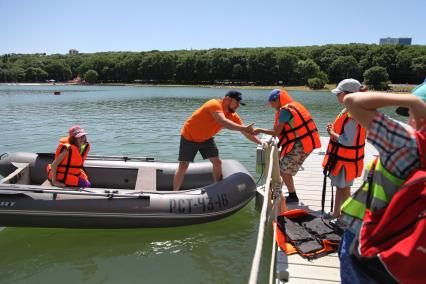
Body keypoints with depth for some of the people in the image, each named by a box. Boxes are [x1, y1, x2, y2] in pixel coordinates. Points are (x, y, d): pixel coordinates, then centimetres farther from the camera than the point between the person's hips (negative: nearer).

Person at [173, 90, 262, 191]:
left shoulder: (233, 116, -9)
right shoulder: (215, 104, -30)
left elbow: (247, 132, -7)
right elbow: (223, 122, -47)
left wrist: (261, 142, -17)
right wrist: (244, 128, -49)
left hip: (206, 138, 6)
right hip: (189, 137, -6)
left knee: (217, 163, -2)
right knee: (183, 167, -3)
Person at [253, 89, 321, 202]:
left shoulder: (285, 110, -13)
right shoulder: (294, 106, 15)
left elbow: (277, 132, -12)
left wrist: (260, 130, 0)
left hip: (299, 145, -9)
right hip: (307, 143, 9)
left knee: (284, 170, 0)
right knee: (285, 168, 17)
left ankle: (293, 196, 11)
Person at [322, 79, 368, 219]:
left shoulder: (351, 115, -26)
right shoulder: (349, 111, 5)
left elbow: (348, 141, -30)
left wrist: (332, 133, -15)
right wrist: (334, 129, -3)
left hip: (345, 160, -9)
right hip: (341, 156, 9)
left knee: (344, 188, 7)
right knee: (339, 186, 21)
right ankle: (336, 213, 37)